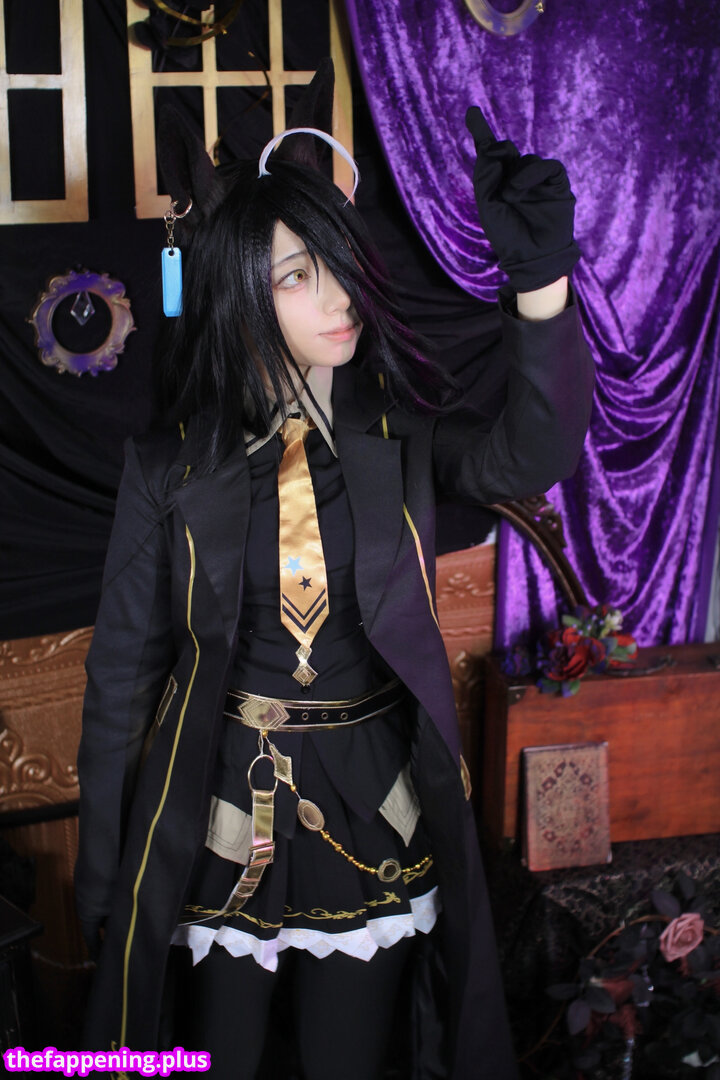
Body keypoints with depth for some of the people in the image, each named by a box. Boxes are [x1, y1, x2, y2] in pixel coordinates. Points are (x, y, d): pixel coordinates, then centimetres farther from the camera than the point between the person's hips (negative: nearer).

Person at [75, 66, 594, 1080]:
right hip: (221, 801, 0)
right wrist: (102, 862, 1)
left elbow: (524, 460, -28)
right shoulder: (173, 466, -7)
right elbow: (124, 663, -1)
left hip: (373, 800, 1)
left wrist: (543, 280, -44)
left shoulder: (401, 432, -6)